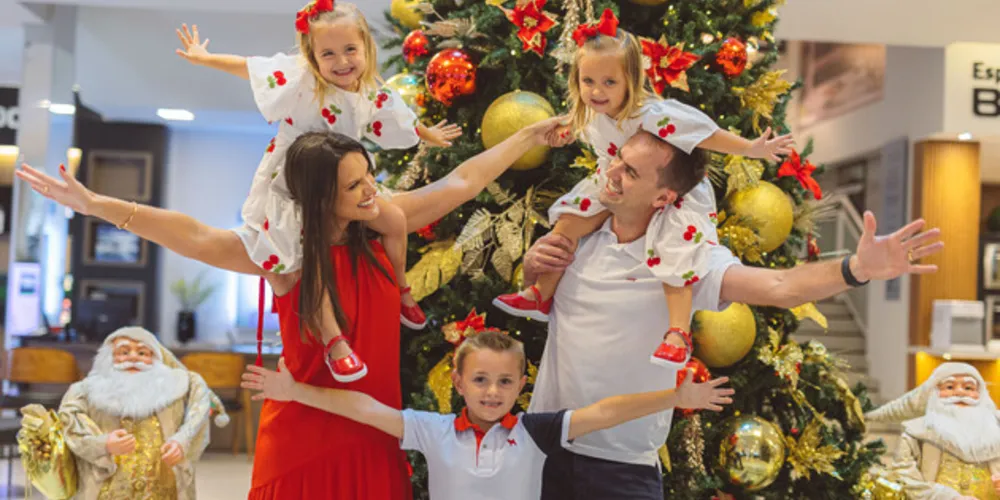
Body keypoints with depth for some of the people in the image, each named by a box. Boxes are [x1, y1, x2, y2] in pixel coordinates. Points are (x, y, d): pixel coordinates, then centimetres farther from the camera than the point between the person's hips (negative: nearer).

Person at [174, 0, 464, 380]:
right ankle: (334, 340, -14)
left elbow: (401, 123, 13)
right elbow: (248, 66, -13)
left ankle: (400, 292, 28)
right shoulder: (298, 79, -23)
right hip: (289, 189, -5)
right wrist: (203, 58, -10)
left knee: (395, 219, 4)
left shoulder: (373, 98, -7)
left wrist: (431, 136, 29)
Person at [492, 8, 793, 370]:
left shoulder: (650, 114, -34)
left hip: (672, 193, -6)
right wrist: (606, 185, -7)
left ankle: (678, 334, -13)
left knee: (675, 253, -24)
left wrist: (751, 149, -38)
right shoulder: (592, 118, -12)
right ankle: (540, 295, 12)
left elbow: (702, 133, -35)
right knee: (569, 222, -1)